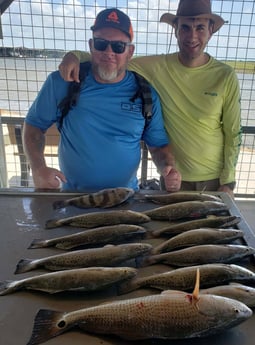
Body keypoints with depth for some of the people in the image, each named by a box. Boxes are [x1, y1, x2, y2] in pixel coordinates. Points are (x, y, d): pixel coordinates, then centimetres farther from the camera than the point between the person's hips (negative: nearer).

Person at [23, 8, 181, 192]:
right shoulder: (62, 82, -7)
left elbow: (159, 145, 5)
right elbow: (34, 124, 3)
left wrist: (169, 169, -15)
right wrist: (38, 168, -12)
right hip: (73, 196, 1)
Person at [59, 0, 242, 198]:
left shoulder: (225, 76, -12)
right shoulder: (156, 67, -11)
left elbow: (233, 134, -6)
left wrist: (228, 182, -5)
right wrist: (75, 55, -24)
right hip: (172, 177, 1)